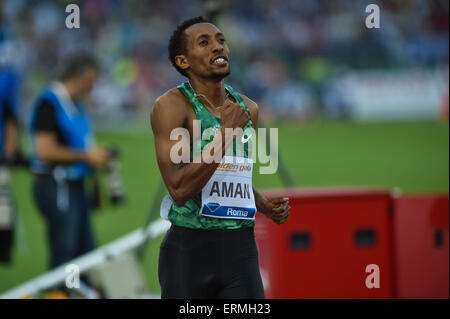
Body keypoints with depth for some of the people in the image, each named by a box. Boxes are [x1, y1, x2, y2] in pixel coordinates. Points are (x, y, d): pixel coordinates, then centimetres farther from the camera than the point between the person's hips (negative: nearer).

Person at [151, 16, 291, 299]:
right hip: (188, 251, -4)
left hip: (240, 251, 4)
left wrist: (266, 206, 6)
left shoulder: (248, 108, 11)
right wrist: (226, 133, -20)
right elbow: (180, 189, -20)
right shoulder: (172, 105, -9)